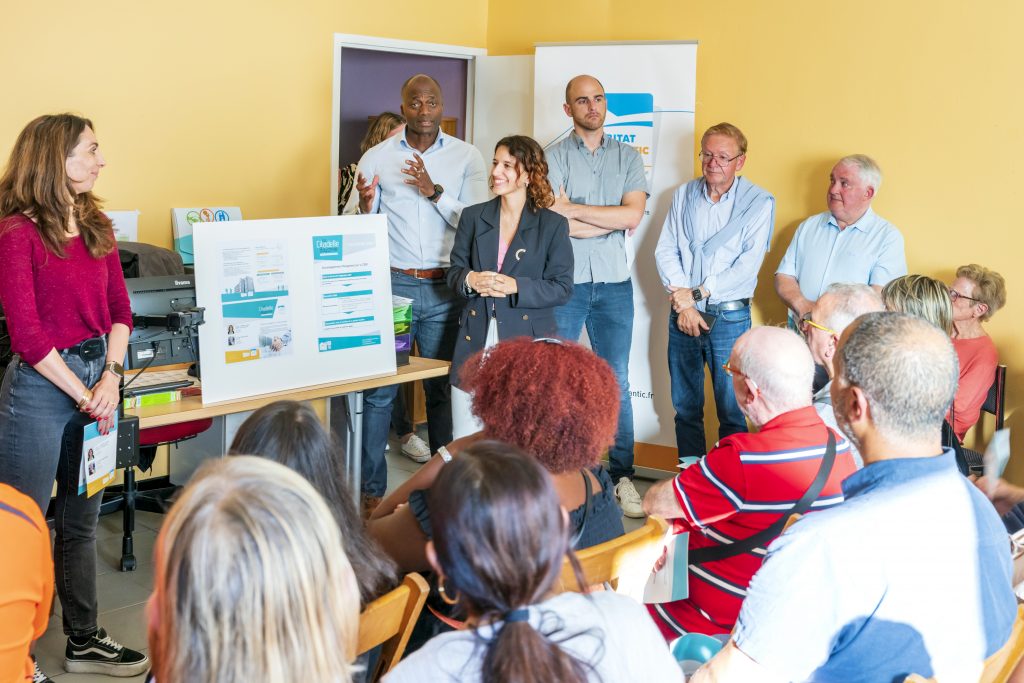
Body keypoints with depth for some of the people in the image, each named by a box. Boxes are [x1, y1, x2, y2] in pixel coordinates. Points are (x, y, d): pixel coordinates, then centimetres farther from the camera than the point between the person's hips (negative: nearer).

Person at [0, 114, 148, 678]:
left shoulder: (97, 225, 9)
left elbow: (119, 309, 7)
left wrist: (111, 377, -8)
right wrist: (84, 395, -14)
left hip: (97, 376, 7)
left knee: (81, 521, 17)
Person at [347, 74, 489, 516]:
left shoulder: (466, 157, 6)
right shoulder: (376, 158, 6)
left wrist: (435, 192, -15)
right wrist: (366, 206, -15)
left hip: (445, 289, 0)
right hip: (391, 284, 0)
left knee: (442, 389, 7)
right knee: (378, 388, -3)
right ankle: (371, 489, 5)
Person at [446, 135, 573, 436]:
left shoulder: (553, 225, 1)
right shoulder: (473, 217, 9)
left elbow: (562, 288, -2)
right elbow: (454, 272, 11)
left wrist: (516, 286, -17)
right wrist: (470, 280, -13)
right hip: (475, 340, 3)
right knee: (465, 443, 4)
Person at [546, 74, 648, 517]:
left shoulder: (628, 157, 9)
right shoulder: (552, 158, 3)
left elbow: (633, 215, -7)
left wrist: (572, 208, -8)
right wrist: (616, 219, -6)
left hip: (614, 285, 1)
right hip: (564, 283, -1)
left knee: (617, 382, 3)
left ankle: (623, 476, 9)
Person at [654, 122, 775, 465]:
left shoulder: (759, 202, -3)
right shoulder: (684, 195, 9)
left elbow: (747, 266, -10)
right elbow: (665, 251, 3)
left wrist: (696, 292, -13)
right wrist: (683, 302, -9)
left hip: (729, 316, -4)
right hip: (683, 314, 4)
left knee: (732, 407, -1)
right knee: (685, 404, 10)